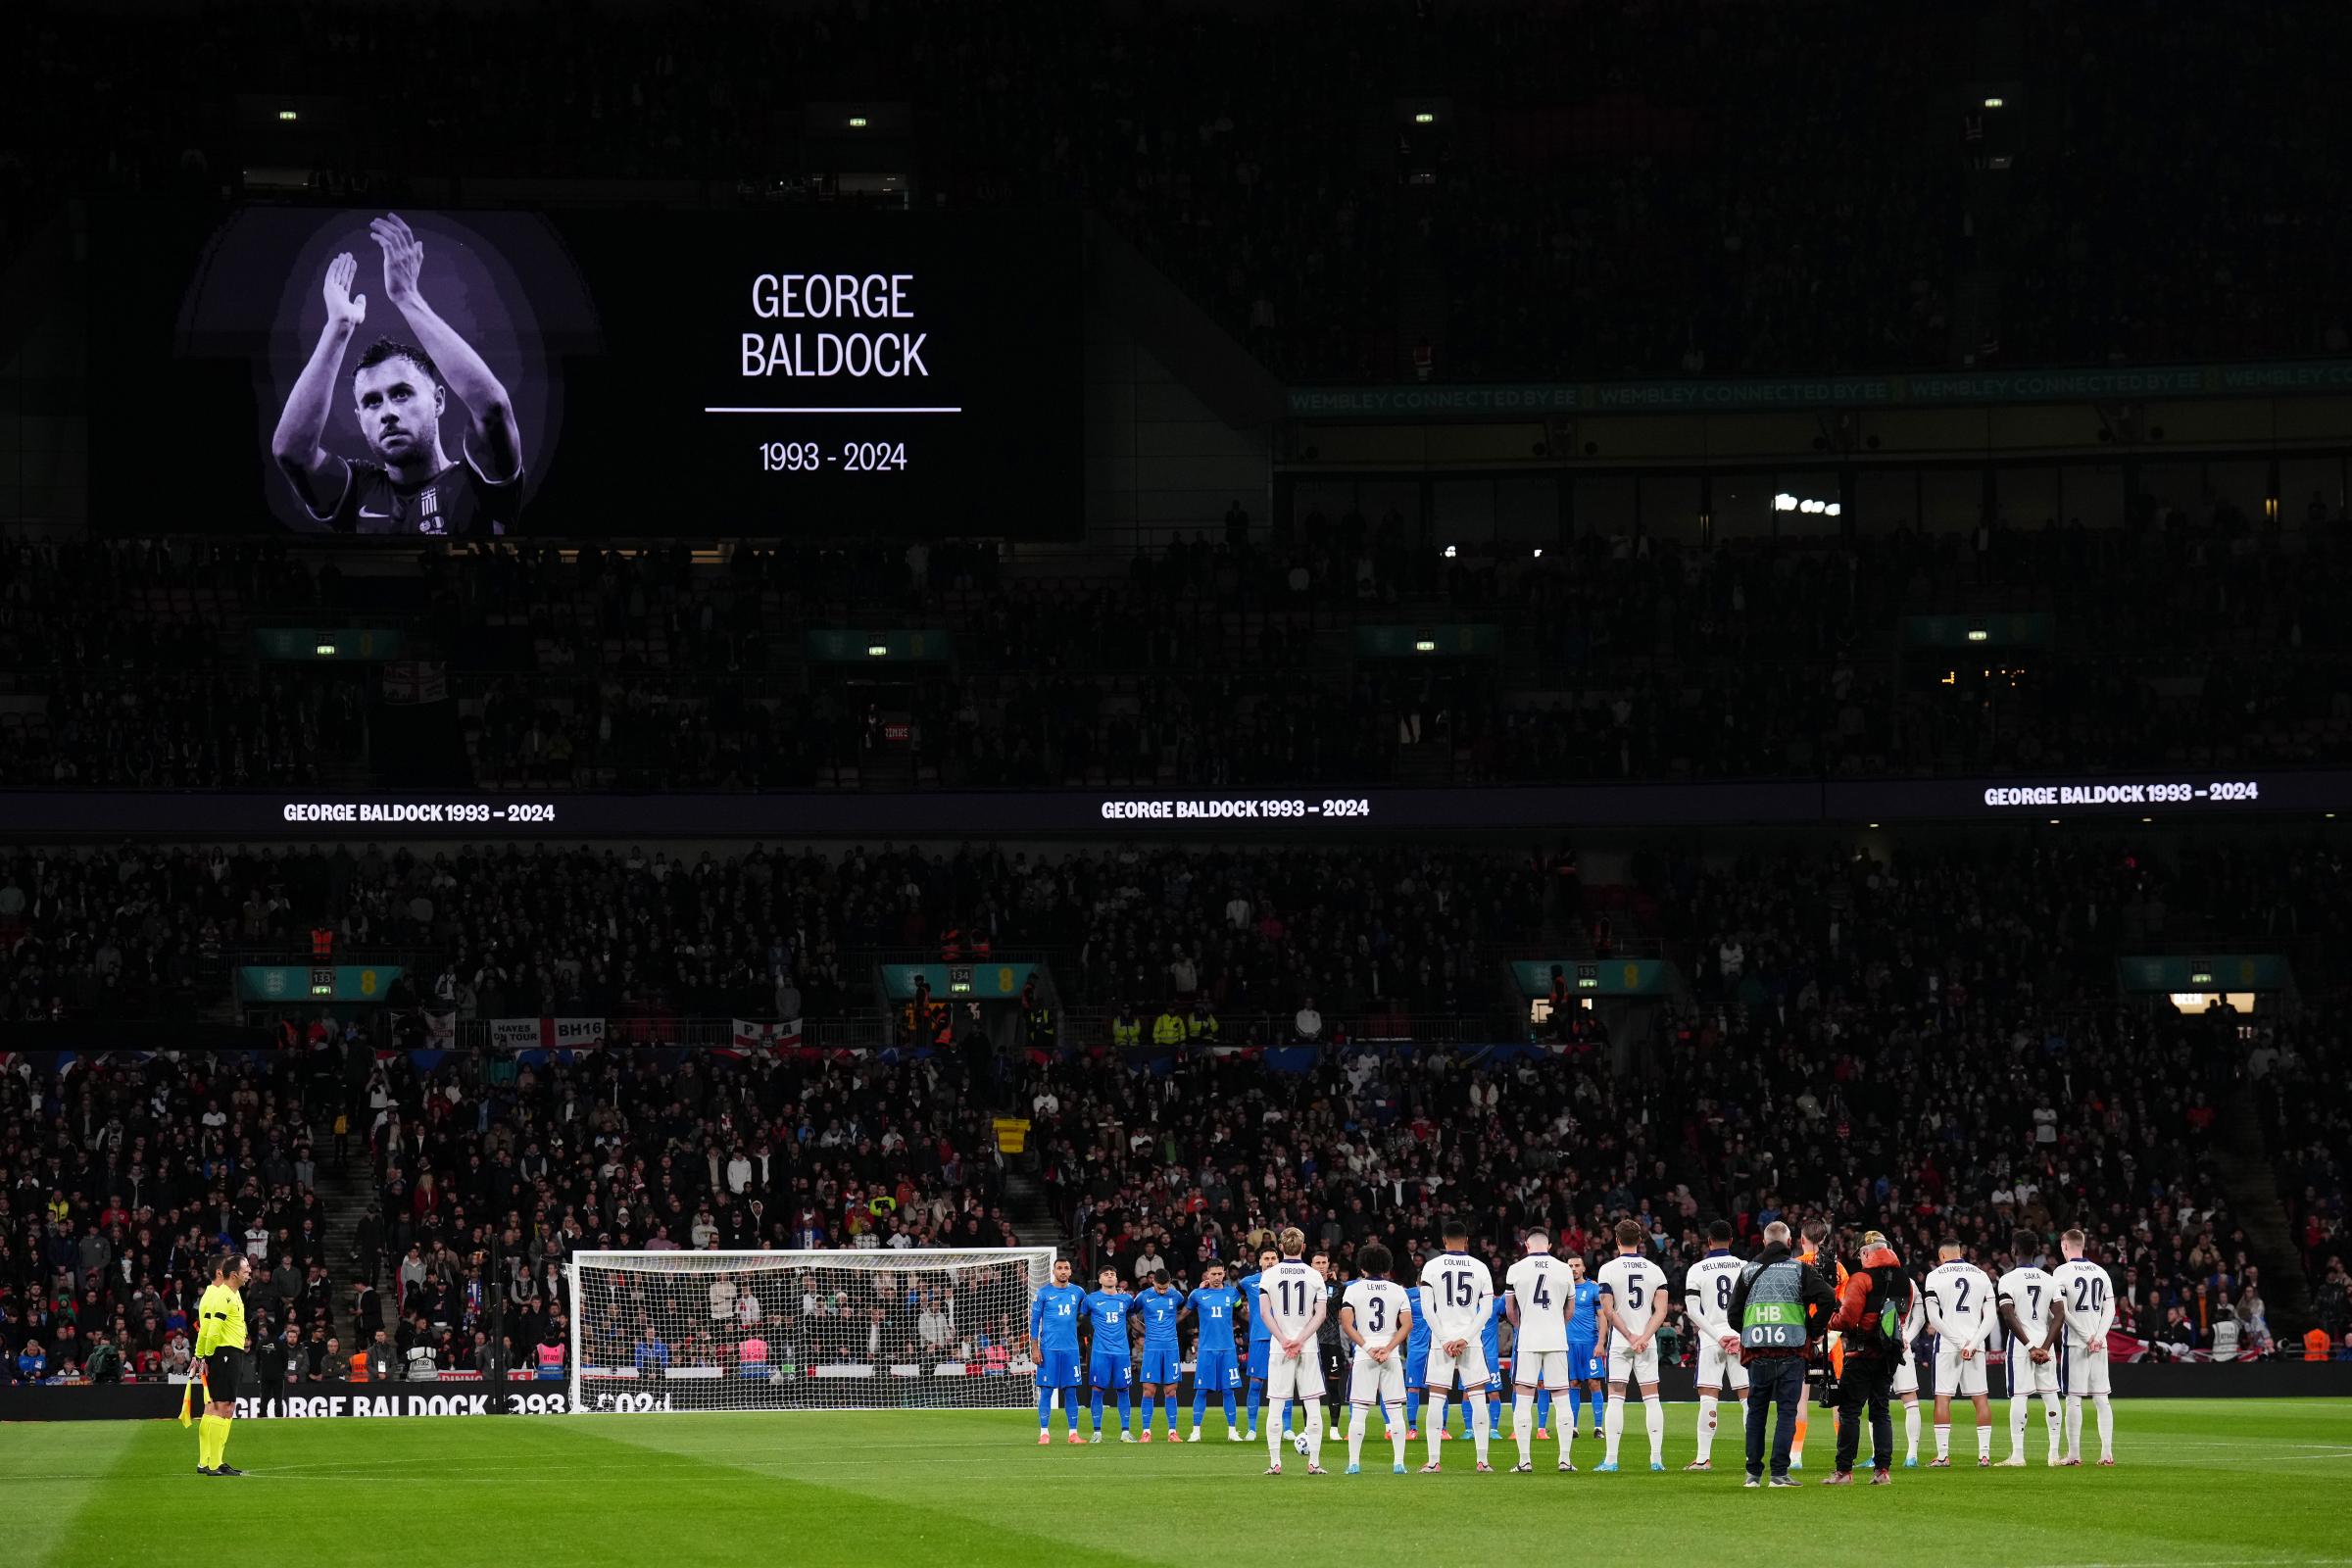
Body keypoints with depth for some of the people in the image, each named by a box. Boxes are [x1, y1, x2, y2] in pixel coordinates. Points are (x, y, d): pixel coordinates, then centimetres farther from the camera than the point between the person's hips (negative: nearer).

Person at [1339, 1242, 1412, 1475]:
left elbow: (1347, 1325, -8)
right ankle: (1398, 1462, 0)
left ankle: (1354, 1462, -2)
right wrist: (1388, 1349, -8)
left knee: (1359, 1412, 2)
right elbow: (1407, 1325, -2)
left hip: (1364, 1356, -1)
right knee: (1395, 1410, 4)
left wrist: (1366, 1348, -9)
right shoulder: (1398, 1291, 6)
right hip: (1392, 1357, 1)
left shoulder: (1353, 1290, 1)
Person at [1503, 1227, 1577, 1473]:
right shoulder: (1564, 1270, 4)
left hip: (1527, 1340, -2)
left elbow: (1511, 1310, 8)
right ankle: (1565, 1459, 4)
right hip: (1557, 1339, 2)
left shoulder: (1516, 1270, -2)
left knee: (1523, 1399, 1)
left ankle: (1525, 1461, -4)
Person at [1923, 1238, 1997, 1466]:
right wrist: (1973, 1343, -6)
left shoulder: (1936, 1276, -2)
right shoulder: (1981, 1276, 9)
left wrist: (1959, 1342, -9)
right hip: (1976, 1345, 3)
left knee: (1943, 1397, 0)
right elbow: (1990, 1317, 2)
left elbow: (1934, 1318, -9)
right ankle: (1984, 1453, 4)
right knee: (1980, 1397, 7)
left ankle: (1943, 1454, -3)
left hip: (1947, 1345, -3)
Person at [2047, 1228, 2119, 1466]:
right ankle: (2107, 1453, 2)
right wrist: (2098, 1337, -4)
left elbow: (2061, 1312, -12)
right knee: (2101, 1398, 7)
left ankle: (2074, 1454, -2)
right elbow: (2110, 1309, 5)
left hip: (2075, 1343, -5)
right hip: (2100, 1345, 5)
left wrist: (2086, 1337, -9)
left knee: (2073, 1399, -1)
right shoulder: (2101, 1272, 10)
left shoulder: (2062, 1272, -6)